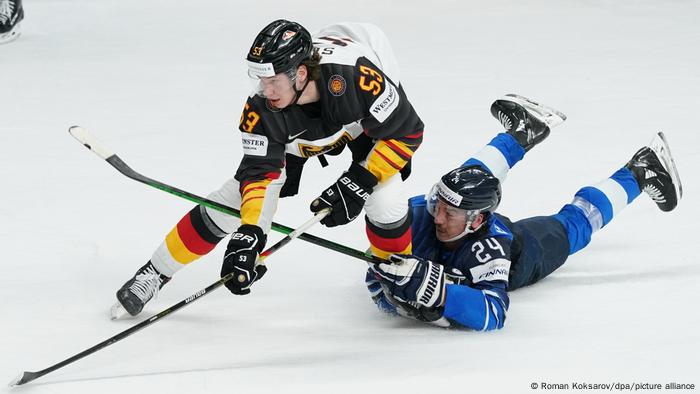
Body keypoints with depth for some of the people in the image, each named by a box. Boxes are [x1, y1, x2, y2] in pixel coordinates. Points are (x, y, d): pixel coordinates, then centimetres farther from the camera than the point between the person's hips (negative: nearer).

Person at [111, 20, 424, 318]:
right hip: (295, 135, 2)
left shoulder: (356, 77, -44)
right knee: (232, 201, -5)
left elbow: (407, 133, -31)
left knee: (383, 201, -23)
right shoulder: (261, 108, -34)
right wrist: (248, 235, -43)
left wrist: (359, 183, -33)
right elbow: (259, 173, -29)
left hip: (370, 116, -2)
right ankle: (156, 273, 9)